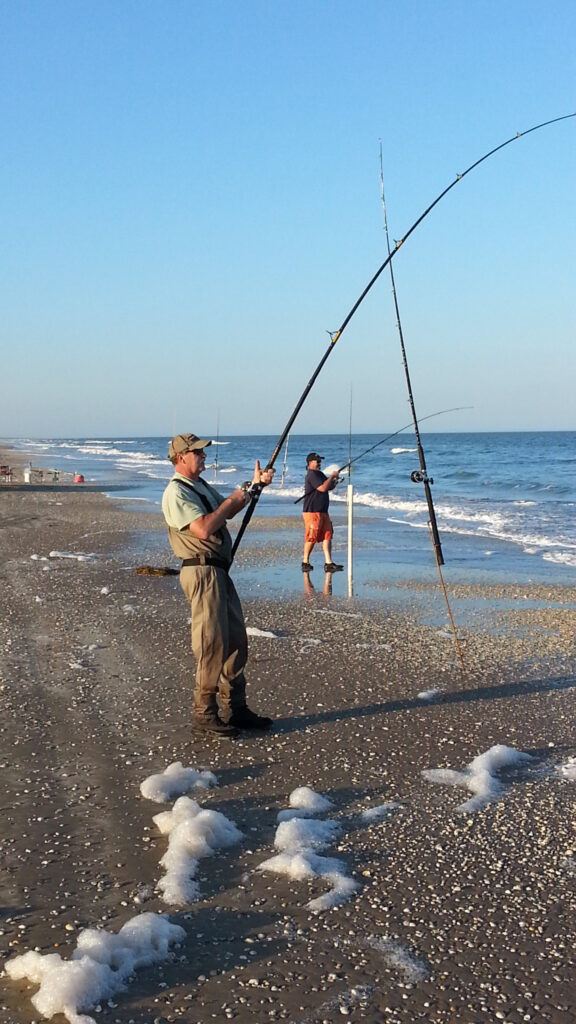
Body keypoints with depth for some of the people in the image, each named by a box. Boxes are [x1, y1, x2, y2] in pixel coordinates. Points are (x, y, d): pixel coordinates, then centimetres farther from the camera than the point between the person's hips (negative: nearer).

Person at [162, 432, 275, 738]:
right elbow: (203, 529, -24)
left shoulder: (200, 486, 18)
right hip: (201, 572, -10)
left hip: (220, 571, 10)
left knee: (236, 642, 13)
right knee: (212, 645, -8)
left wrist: (254, 485, 14)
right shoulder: (176, 493, -14)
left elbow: (226, 512, 26)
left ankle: (234, 708, 22)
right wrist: (234, 499, -15)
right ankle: (204, 713, 2)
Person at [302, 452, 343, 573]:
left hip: (322, 511, 10)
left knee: (327, 536, 3)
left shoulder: (320, 474, 18)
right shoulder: (312, 475, -13)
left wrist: (334, 481, 3)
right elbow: (323, 488, -23)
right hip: (312, 512, -10)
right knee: (311, 538, -4)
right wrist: (332, 476, -13)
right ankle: (305, 563, 7)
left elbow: (329, 487, 24)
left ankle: (328, 563, 1)